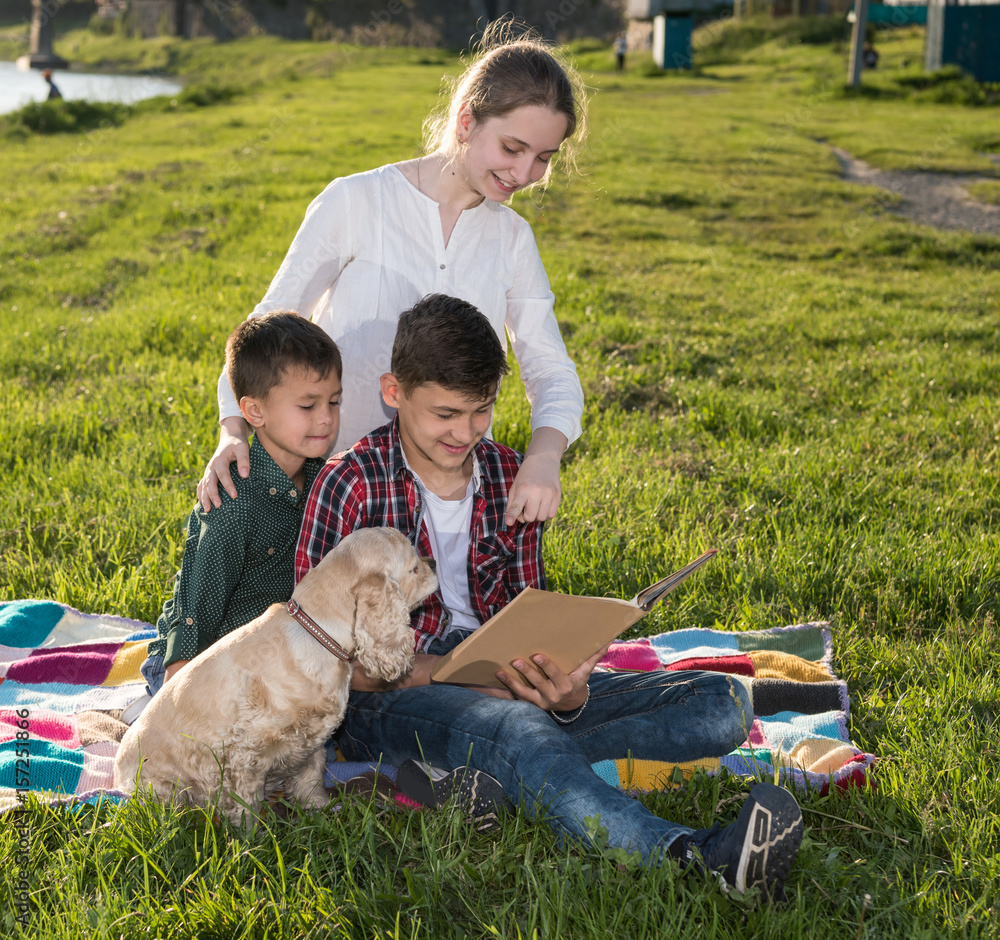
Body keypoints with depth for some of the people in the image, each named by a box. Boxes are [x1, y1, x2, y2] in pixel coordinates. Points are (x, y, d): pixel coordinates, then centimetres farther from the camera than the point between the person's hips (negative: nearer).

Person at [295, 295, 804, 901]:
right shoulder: (353, 486, -7)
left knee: (721, 704, -11)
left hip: (501, 688, 6)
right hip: (390, 694, -5)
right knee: (519, 732, -41)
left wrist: (568, 691, -16)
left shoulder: (511, 477, 8)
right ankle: (693, 860, -65)